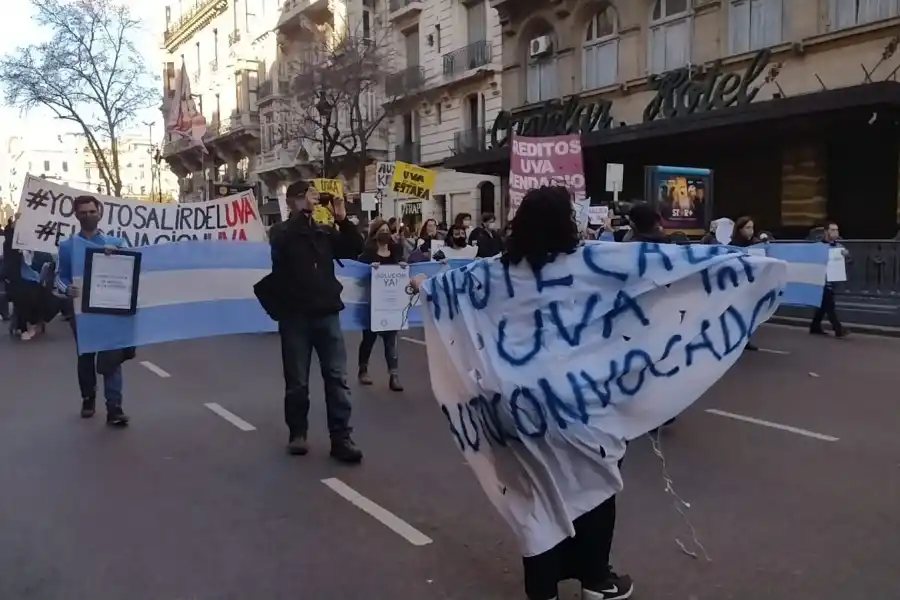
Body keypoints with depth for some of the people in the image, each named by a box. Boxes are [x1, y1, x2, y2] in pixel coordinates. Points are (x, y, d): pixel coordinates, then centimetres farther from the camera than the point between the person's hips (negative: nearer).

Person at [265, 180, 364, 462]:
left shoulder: (325, 231, 10)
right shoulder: (282, 231, 3)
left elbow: (355, 249, 5)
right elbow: (283, 244, -18)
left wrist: (342, 221, -7)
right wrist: (304, 212, -19)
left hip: (326, 313, 3)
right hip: (295, 316, -2)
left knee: (337, 378, -1)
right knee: (297, 381, 6)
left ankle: (341, 438, 2)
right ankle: (297, 433, 22)